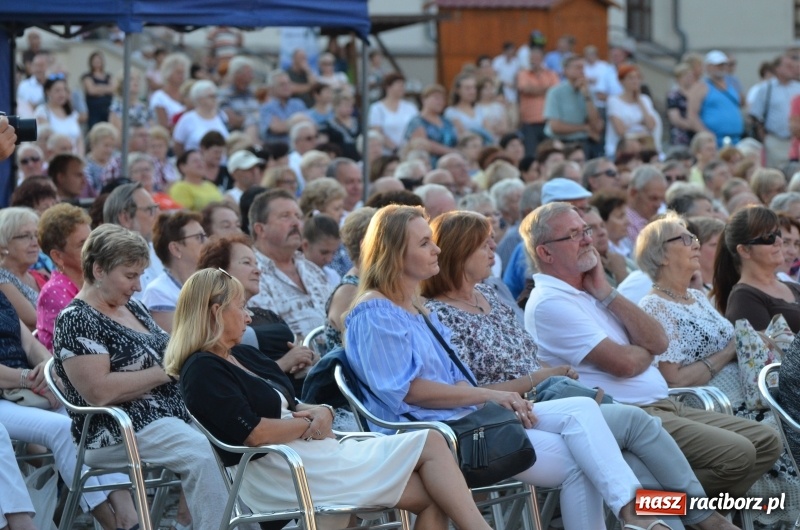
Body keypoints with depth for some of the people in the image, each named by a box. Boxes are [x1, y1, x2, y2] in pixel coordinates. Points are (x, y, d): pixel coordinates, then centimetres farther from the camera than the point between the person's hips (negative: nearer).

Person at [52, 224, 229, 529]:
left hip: (170, 413, 9)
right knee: (203, 451, -31)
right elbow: (99, 391, -19)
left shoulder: (133, 309, 17)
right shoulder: (76, 320, -9)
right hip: (114, 434, -9)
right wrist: (164, 372, -14)